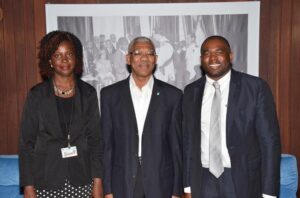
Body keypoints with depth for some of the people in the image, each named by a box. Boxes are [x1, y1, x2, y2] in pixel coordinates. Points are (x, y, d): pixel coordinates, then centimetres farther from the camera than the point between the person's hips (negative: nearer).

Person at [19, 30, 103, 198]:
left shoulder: (88, 93, 3)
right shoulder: (37, 95, -1)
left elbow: (95, 138, 3)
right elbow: (27, 142, 0)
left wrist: (98, 181, -1)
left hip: (81, 181, 1)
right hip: (46, 183, -1)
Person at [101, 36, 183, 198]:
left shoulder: (173, 95, 1)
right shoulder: (110, 94, 2)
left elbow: (176, 144, 2)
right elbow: (106, 144, 2)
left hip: (161, 183, 0)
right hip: (122, 184, 0)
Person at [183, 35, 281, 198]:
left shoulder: (256, 87, -8)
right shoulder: (191, 92, 3)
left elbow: (269, 140, -8)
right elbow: (188, 140, 6)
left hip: (243, 182, -2)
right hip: (203, 182, 3)